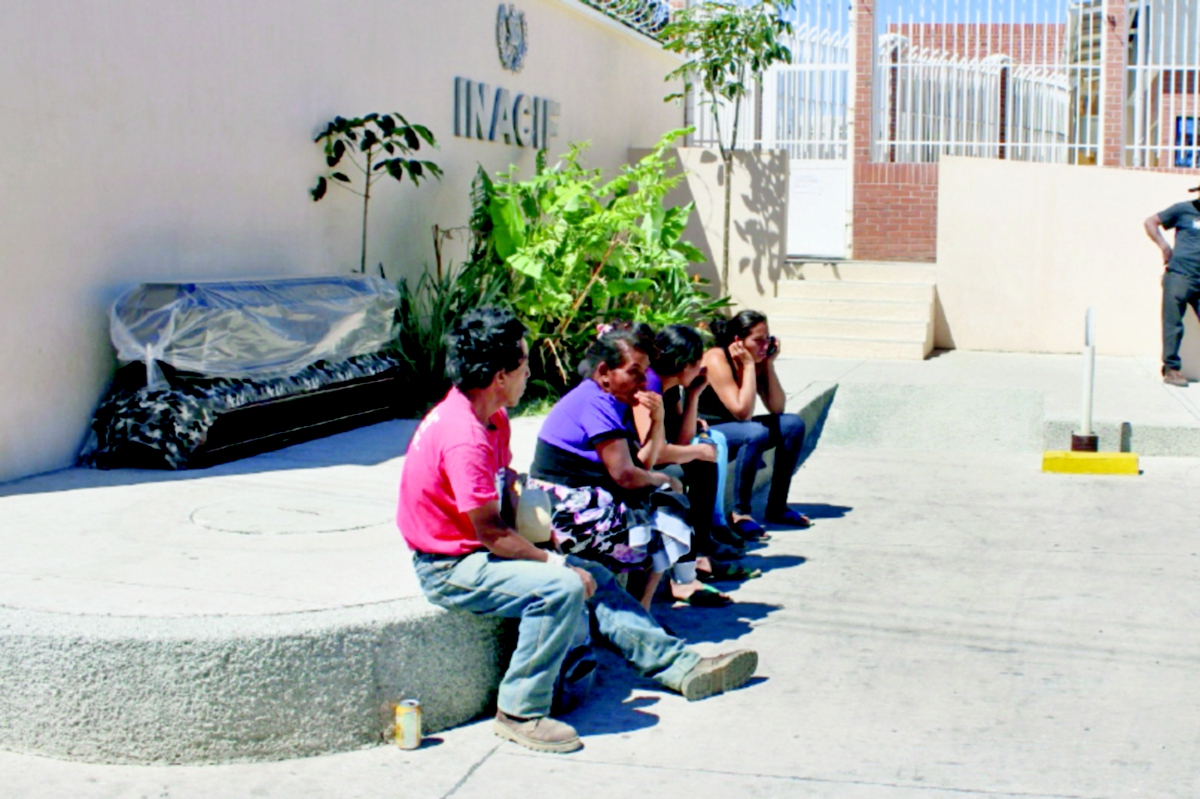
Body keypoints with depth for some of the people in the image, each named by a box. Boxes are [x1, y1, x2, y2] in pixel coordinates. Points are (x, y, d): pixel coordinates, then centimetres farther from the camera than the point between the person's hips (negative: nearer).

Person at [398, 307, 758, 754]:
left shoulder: (491, 417, 6)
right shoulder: (464, 438, -26)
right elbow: (489, 531, -24)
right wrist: (554, 561, -14)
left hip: (480, 550, 11)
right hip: (450, 568, -10)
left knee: (593, 577, 9)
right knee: (562, 588, -29)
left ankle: (679, 665, 14)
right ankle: (520, 712, -18)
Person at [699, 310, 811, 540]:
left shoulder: (756, 361, 0)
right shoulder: (717, 360, -22)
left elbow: (776, 408, -5)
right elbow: (743, 411, -29)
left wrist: (769, 364, -10)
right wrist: (748, 366, -25)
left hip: (734, 429, 8)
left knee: (794, 425, -4)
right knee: (756, 433, -34)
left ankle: (777, 507, 2)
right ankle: (740, 514, -23)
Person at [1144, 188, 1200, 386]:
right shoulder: (1184, 210, 3)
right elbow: (1150, 222, 6)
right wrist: (1164, 247, -6)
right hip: (1179, 275, -4)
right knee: (1173, 324, -3)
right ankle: (1171, 368, 5)